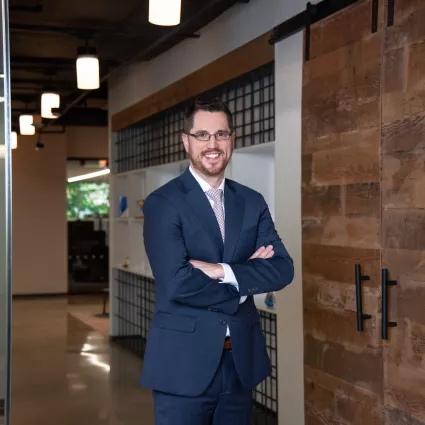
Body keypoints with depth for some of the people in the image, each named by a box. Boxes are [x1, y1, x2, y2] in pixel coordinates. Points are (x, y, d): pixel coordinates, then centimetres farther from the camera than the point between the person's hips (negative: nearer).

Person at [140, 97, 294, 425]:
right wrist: (243, 285, -8)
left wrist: (222, 271, -17)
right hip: (184, 362, -4)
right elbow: (177, 282, -20)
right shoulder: (162, 203, -8)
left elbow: (282, 270, -3)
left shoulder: (252, 202, 8)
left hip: (241, 359, 5)